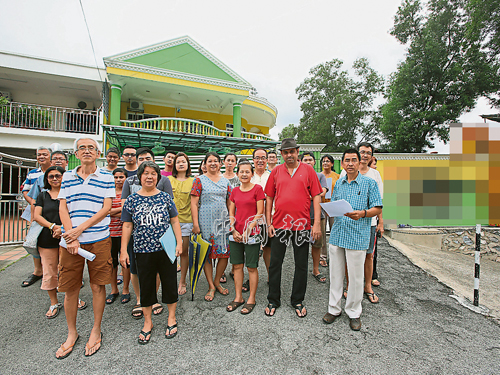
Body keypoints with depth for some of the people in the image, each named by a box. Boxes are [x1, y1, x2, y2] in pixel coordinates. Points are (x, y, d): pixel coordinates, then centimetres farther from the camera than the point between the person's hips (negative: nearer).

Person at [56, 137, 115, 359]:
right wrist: (70, 237, -9)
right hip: (69, 240, 3)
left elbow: (106, 208, -5)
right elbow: (62, 208, 4)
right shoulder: (67, 177, 10)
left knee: (97, 286, 6)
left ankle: (96, 330, 26)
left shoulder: (106, 178, 1)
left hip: (98, 240, -2)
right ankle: (72, 333, 32)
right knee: (70, 289, 10)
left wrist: (80, 229, -13)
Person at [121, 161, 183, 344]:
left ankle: (171, 318, 33)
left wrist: (179, 243, -2)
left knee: (170, 283, 10)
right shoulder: (131, 200, 2)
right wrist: (123, 250, 1)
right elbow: (127, 226, 4)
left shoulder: (165, 197, 1)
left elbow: (175, 221, 4)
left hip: (166, 249, 0)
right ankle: (147, 322, 35)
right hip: (143, 251, 1)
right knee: (146, 286, 13)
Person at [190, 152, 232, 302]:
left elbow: (229, 202, 13)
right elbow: (194, 203, -4)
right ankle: (211, 286, 21)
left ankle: (217, 281, 27)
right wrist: (195, 224, -10)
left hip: (223, 220, 3)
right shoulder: (199, 180, 0)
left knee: (225, 253, 4)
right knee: (207, 253, 4)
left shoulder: (225, 181, 11)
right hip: (206, 220, -3)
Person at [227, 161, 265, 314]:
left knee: (251, 267, 4)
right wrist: (233, 230, -1)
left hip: (252, 233, -5)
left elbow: (260, 213, -7)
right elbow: (231, 212, 11)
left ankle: (251, 299, 21)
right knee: (237, 265, 12)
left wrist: (248, 230, -13)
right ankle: (238, 297, 28)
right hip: (236, 234, 5)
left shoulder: (257, 189, -4)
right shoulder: (235, 190, 10)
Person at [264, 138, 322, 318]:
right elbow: (269, 198, 8)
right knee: (275, 264, 10)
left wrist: (317, 223, -7)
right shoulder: (276, 171, 6)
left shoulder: (308, 170, 1)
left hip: (302, 225, -1)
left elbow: (316, 197, -1)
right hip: (279, 225, 1)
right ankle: (273, 301, 29)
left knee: (301, 265, 11)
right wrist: (268, 223, 2)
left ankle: (297, 301, 32)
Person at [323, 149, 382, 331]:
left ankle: (354, 313, 27)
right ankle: (334, 308, 28)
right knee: (335, 273, 12)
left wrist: (362, 213, -21)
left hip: (358, 236, -3)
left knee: (356, 276, 7)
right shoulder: (338, 183, 12)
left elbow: (377, 208, -2)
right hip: (337, 234, 4)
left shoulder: (369, 183, -1)